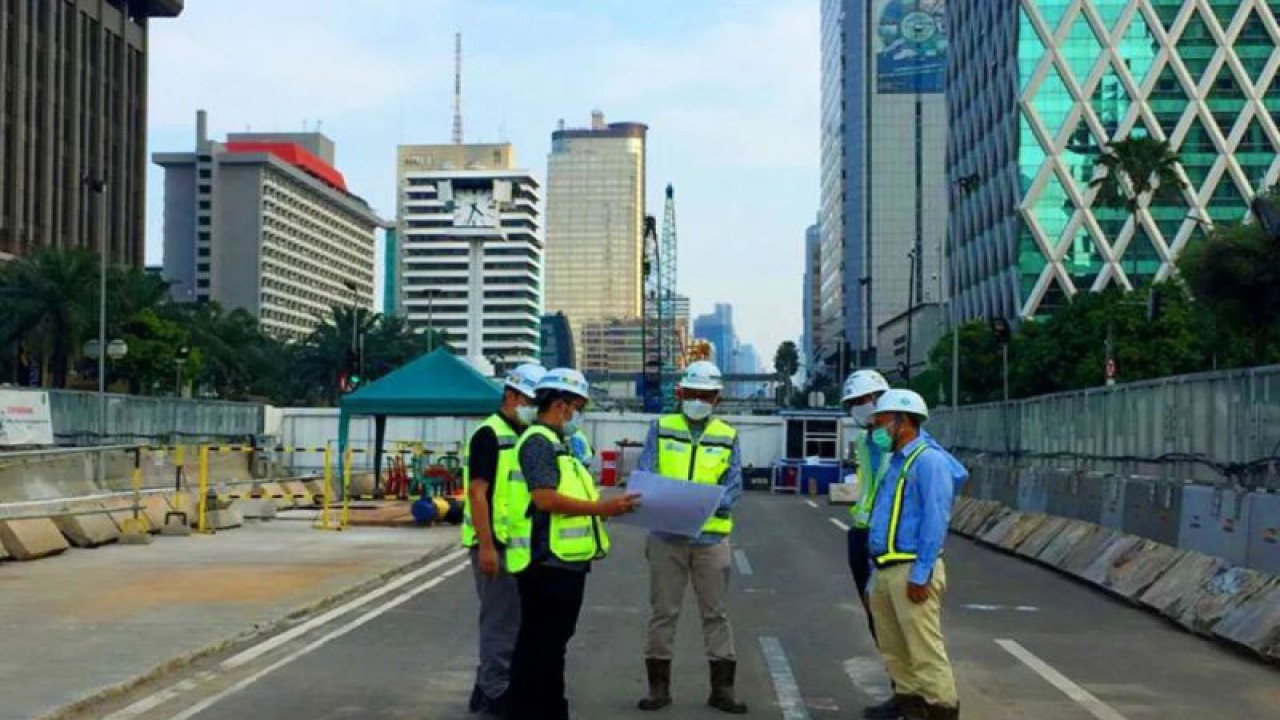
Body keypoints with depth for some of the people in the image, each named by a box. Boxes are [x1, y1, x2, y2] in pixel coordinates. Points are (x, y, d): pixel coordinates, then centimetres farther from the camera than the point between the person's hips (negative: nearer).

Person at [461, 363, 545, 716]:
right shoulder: (489, 435, -12)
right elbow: (477, 492, -18)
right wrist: (486, 546, -24)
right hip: (495, 543, -9)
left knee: (510, 618, 16)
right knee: (502, 618, -5)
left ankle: (488, 687, 27)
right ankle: (495, 692, 5)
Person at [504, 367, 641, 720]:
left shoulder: (556, 443, 20)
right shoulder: (538, 441, -13)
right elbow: (545, 498, -24)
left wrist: (605, 506, 13)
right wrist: (601, 508, -24)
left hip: (564, 561, 11)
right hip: (547, 562, -11)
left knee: (554, 642, 17)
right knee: (538, 644, -5)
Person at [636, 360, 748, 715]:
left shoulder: (728, 436, 8)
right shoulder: (661, 428, 6)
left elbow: (733, 485, 0)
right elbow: (644, 475, -2)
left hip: (711, 536, 1)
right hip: (666, 535, 0)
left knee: (716, 612, 5)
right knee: (663, 612, 5)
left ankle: (722, 688, 12)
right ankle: (659, 685, 14)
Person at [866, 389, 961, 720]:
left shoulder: (928, 460, -10)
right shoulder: (896, 463, 18)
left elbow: (935, 520, -17)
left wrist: (921, 575, -21)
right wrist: (877, 572, 16)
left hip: (911, 572, -9)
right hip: (885, 571, 9)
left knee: (925, 652, -6)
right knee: (894, 649, 13)